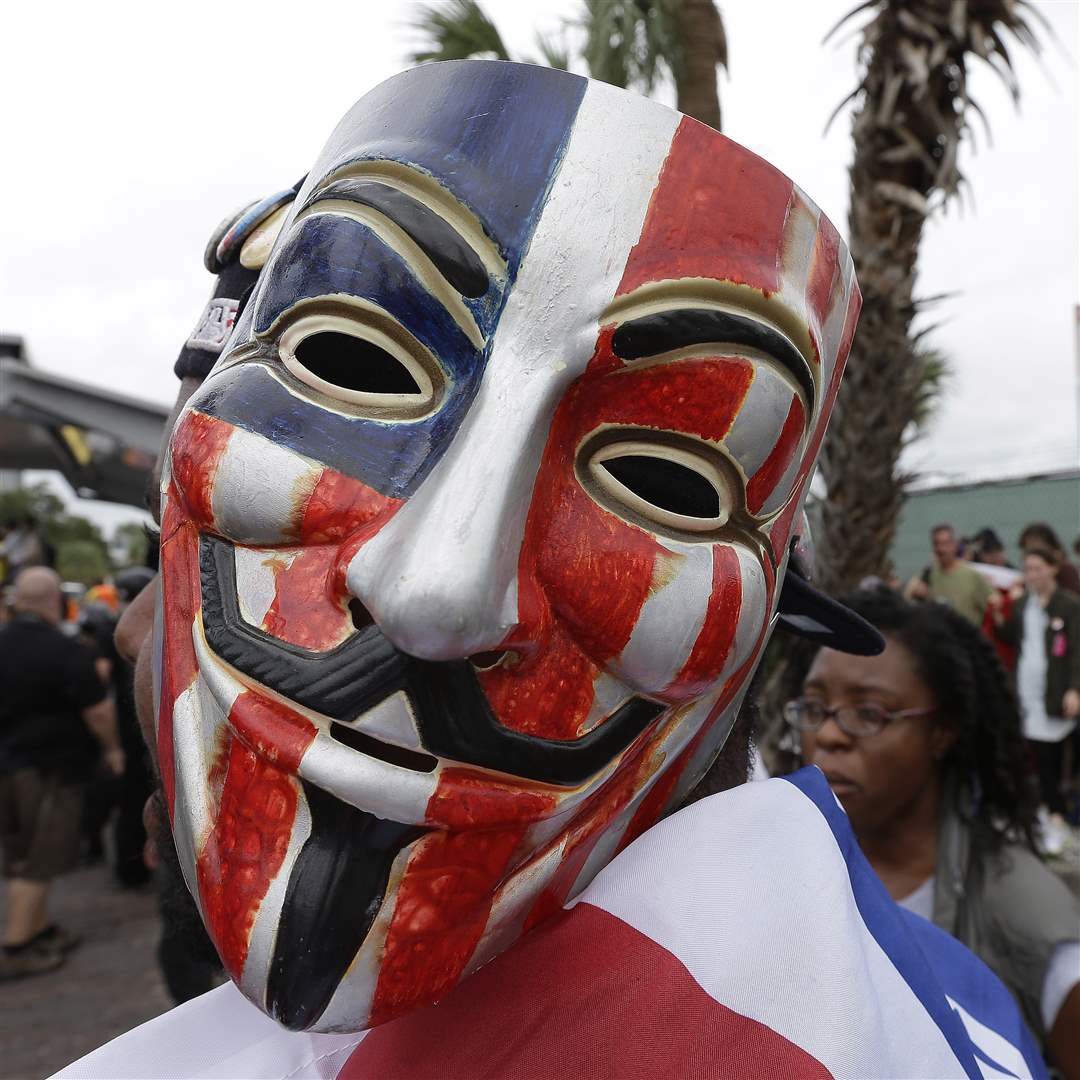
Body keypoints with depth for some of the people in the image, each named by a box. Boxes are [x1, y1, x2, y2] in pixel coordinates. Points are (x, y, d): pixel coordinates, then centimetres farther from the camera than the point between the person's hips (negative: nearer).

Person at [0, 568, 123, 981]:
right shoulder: (66, 651, -18)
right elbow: (98, 711, -16)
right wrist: (112, 748, 0)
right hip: (49, 767, -7)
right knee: (38, 862, 3)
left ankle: (40, 929, 29)